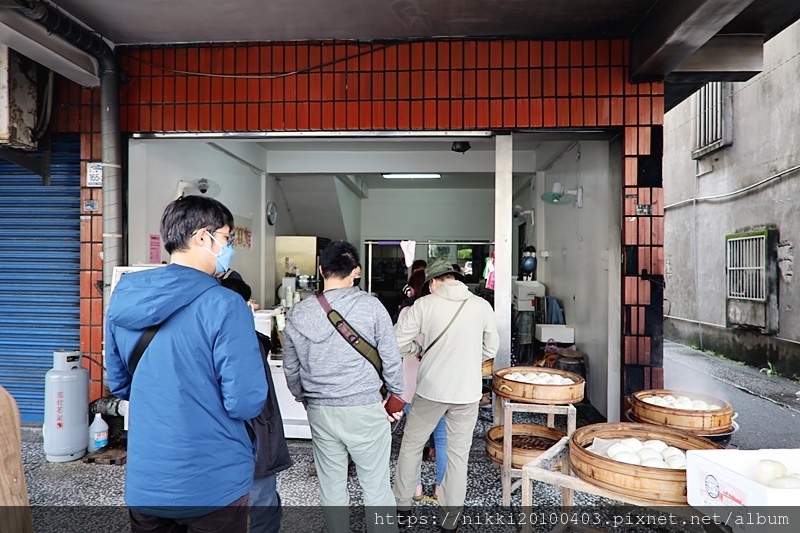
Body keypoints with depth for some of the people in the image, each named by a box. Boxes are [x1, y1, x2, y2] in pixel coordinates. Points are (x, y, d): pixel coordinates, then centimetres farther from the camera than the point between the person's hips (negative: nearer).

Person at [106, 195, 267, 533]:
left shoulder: (123, 297, 0)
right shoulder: (224, 306, -21)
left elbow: (119, 384, 11)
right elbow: (246, 403, -20)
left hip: (144, 482, 6)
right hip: (212, 486, -5)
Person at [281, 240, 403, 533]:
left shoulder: (297, 314, 1)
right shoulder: (370, 305, -10)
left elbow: (291, 369, 9)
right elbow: (391, 359, -4)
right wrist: (396, 394, 12)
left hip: (320, 412, 4)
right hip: (365, 410, -3)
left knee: (331, 487, 16)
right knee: (376, 488, 8)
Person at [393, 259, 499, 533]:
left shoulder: (423, 304, -8)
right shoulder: (482, 306, -2)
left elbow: (398, 343, -6)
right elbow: (491, 349, 8)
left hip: (430, 389, -1)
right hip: (467, 392, 1)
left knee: (411, 445, 19)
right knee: (458, 453, 13)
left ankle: (402, 503, 32)